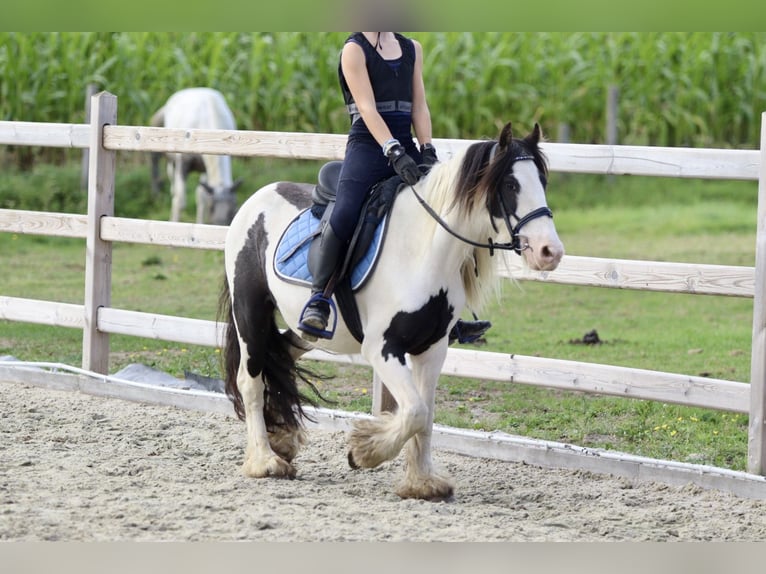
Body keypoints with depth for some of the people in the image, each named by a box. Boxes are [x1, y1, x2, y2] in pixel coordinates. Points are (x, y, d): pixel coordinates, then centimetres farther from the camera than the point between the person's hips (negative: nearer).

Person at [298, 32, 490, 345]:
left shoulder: (412, 49, 16)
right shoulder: (355, 49, -2)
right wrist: (394, 151, -23)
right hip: (368, 145, -6)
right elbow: (367, 108, -12)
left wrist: (427, 151, -3)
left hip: (405, 148, 6)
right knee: (343, 217, -26)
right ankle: (318, 301, -18)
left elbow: (419, 106, 11)